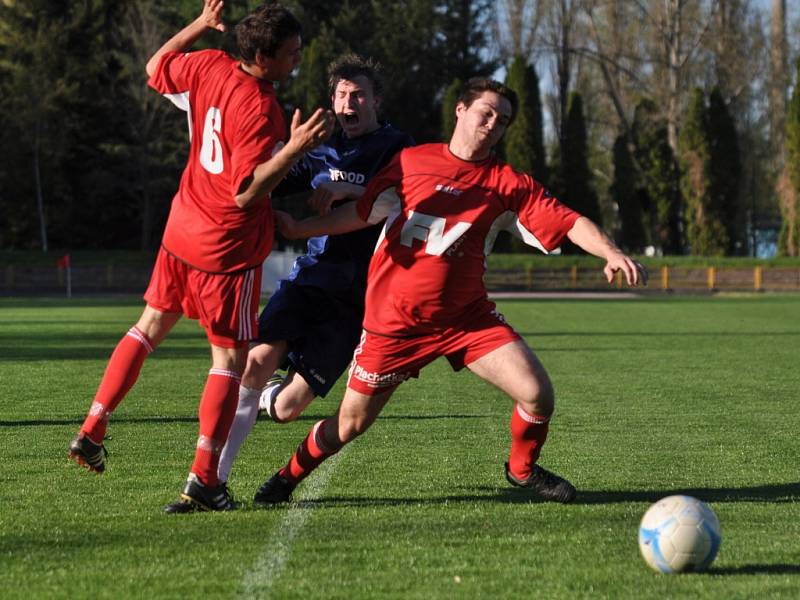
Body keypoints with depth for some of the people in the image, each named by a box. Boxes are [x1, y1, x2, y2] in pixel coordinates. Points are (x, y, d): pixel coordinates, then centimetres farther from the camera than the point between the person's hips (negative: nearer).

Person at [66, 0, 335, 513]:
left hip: (182, 232, 8)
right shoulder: (259, 110, -26)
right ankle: (203, 481, -1)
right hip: (229, 251, -8)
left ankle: (92, 431, 24)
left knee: (151, 326, 23)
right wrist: (295, 148, -33)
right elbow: (245, 193, -26)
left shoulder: (208, 67, -5)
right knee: (230, 359, 2)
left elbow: (156, 67, 17)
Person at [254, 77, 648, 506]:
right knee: (349, 424, 2)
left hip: (466, 317, 1)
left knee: (537, 394, -14)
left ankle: (522, 469, 17)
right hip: (393, 321, -1)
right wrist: (299, 228, 6)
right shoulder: (411, 161, 2)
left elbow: (569, 222, -10)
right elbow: (362, 212, 11)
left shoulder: (508, 184, -1)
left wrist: (612, 253, -27)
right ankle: (288, 477, 31)